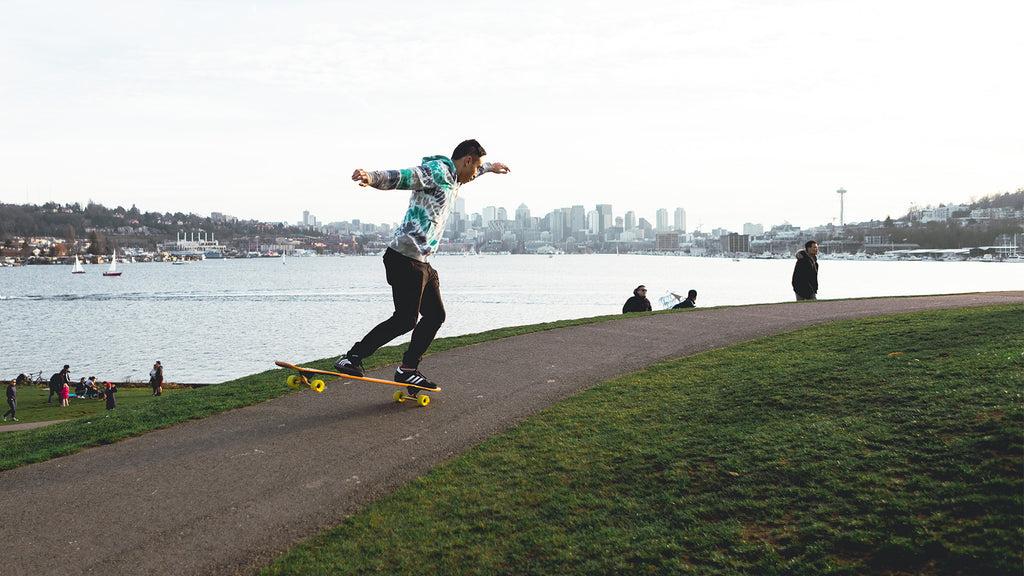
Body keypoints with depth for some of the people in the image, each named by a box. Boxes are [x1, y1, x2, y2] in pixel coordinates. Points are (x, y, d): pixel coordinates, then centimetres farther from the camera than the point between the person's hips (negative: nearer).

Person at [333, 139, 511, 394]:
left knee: (435, 315, 9)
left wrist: (490, 167, 67)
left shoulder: (453, 179, 23)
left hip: (422, 263, 11)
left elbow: (468, 173, 48)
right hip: (405, 258, -11)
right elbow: (403, 177, -26)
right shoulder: (437, 170, -8)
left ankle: (407, 370, 16)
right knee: (406, 319, -15)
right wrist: (372, 177, -45)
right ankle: (351, 358, -10)